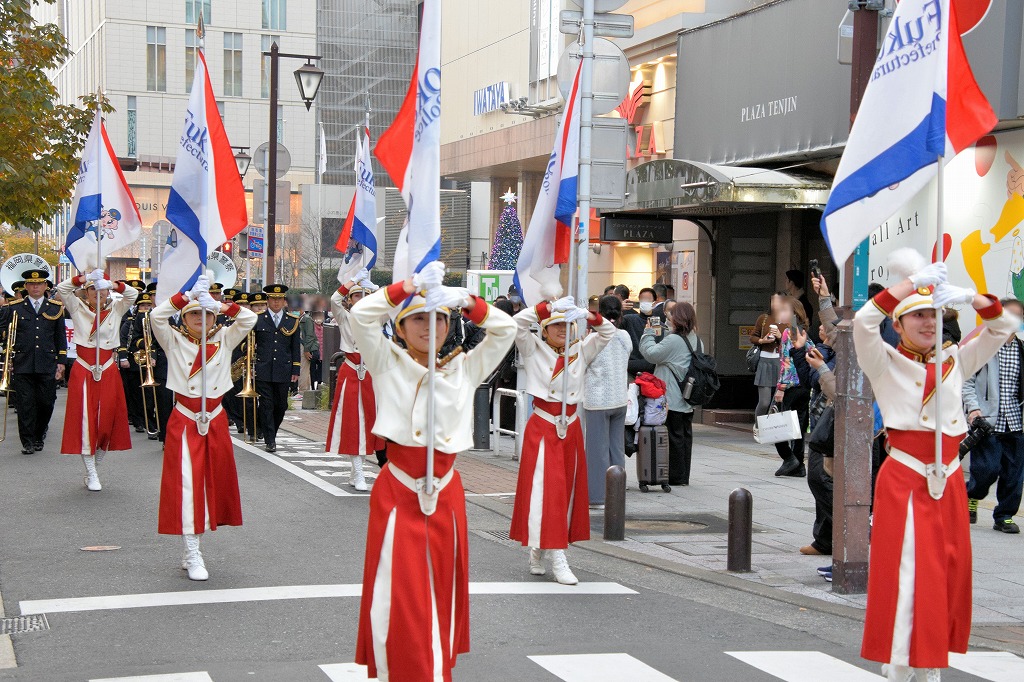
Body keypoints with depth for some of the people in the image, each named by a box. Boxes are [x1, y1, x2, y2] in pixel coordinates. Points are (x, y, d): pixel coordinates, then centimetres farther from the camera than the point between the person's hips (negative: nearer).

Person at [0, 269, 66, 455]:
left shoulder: (56, 308, 9)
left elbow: (61, 337, 11)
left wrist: (61, 362, 6)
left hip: (47, 366, 1)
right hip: (22, 366, -1)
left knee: (46, 403, 4)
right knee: (25, 405, -1)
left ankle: (39, 435, 25)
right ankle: (28, 442, 6)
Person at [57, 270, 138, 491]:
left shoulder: (116, 311, 8)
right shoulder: (78, 309, 6)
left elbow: (133, 294, 2)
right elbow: (62, 288, -1)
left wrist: (114, 285, -12)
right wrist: (84, 279, -13)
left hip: (108, 372, 2)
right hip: (83, 371, -2)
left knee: (107, 421, 2)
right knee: (85, 420, -5)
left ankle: (93, 469, 17)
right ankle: (91, 475, -2)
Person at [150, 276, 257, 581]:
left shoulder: (224, 340, 6)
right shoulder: (174, 342, 0)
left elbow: (249, 319, -3)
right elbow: (157, 316, -14)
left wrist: (222, 305, -15)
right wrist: (187, 297, -17)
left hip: (215, 421, 4)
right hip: (185, 422, -3)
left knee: (214, 483, 8)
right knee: (188, 485, -8)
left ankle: (192, 552, 19)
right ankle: (193, 555, -7)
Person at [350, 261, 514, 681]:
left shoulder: (463, 369, 9)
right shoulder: (389, 364, 2)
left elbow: (505, 330, 5)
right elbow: (360, 316, -11)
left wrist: (467, 302, -8)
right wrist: (409, 287, -16)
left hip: (445, 493, 3)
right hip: (398, 493, -3)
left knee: (441, 594, 11)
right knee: (396, 596, -5)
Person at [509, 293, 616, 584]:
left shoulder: (580, 351, 9)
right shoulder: (534, 349, 0)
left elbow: (609, 332, 8)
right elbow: (517, 324, -14)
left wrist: (590, 317, -9)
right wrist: (547, 308, -17)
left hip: (571, 428, 5)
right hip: (542, 427, -5)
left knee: (567, 491, 8)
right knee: (545, 490, -10)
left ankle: (538, 550, 20)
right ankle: (557, 559, -11)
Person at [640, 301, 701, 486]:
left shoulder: (673, 340, -17)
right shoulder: (696, 341, 10)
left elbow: (652, 354, -14)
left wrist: (649, 333, 0)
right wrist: (659, 335, 17)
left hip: (672, 399, -8)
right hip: (688, 400, 8)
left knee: (674, 436, -2)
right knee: (686, 435, 11)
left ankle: (676, 476, 2)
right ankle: (684, 476, 17)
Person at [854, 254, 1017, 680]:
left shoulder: (954, 362, 13)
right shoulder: (886, 364, 0)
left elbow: (1002, 328, 14)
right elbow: (863, 322, -17)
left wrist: (968, 296, -3)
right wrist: (914, 281, -15)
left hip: (949, 484, 5)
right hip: (904, 481, -5)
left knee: (948, 576, 7)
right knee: (907, 578, -8)